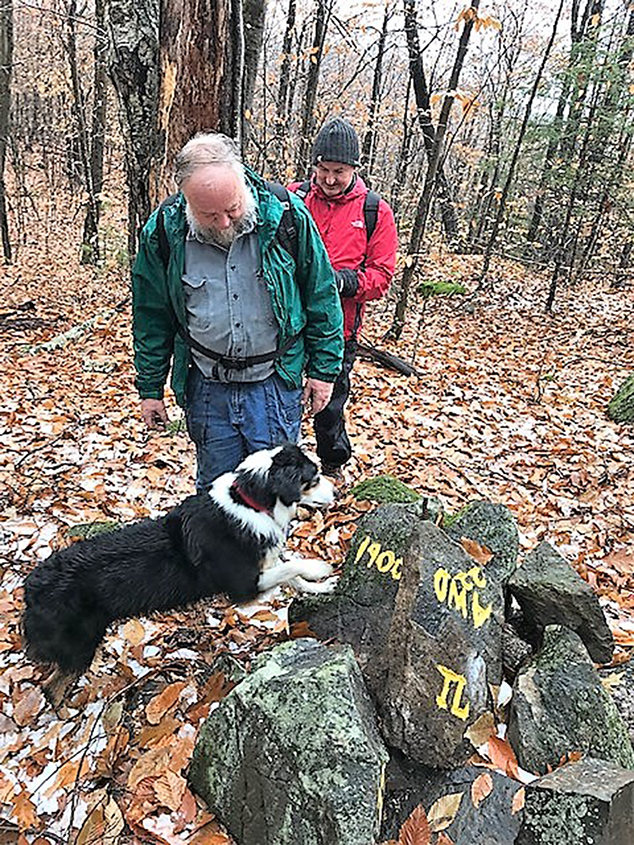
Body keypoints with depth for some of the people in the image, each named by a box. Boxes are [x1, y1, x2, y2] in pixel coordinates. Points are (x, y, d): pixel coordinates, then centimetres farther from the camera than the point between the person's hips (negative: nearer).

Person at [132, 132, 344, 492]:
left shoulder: (286, 215, -12)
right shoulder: (163, 231, -8)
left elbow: (321, 296, -1)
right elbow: (152, 315, 4)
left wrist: (324, 368, 1)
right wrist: (150, 388, 8)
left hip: (275, 382, -1)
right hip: (206, 387, 2)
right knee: (214, 487, 16)